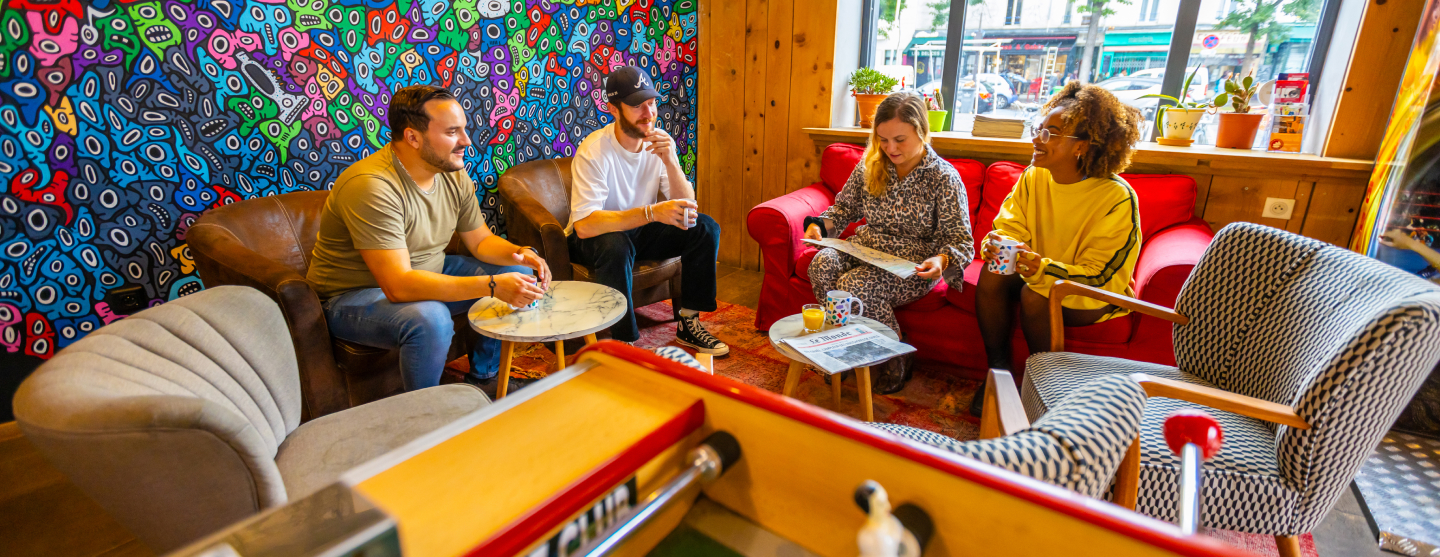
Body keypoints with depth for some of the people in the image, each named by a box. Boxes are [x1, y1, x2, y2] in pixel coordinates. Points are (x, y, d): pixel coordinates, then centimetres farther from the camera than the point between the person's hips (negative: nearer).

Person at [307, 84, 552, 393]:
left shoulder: (453, 174, -4)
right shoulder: (372, 187, -30)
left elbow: (480, 240, 5)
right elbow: (399, 286, -37)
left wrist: (520, 253, -18)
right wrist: (492, 286, -41)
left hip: (428, 274, 8)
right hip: (355, 296, -8)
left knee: (519, 272, -1)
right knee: (430, 318, -39)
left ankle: (483, 376, 13)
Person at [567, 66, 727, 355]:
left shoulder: (659, 144, -8)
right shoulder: (594, 151, -24)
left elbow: (686, 208, -12)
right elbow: (584, 225, -35)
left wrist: (670, 162, -28)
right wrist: (652, 212, -42)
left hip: (641, 232, 5)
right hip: (594, 236, -5)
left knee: (706, 228, -13)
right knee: (616, 246, -39)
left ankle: (689, 323, -2)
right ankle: (624, 342, -21)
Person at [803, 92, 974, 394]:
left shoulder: (944, 178, -8)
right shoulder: (869, 166, 5)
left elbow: (961, 241, -8)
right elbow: (844, 208, 16)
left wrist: (941, 260, -30)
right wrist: (819, 225, -5)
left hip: (912, 266, -5)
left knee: (854, 286, -32)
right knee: (822, 264, -27)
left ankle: (897, 361, -8)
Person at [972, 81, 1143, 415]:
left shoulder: (1117, 199, -22)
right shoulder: (1033, 178, -6)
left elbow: (1099, 277, -23)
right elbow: (1010, 228, 0)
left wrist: (1044, 270, -42)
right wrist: (996, 244, -26)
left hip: (1095, 297, -5)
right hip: (1039, 274, 5)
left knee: (1036, 295, -33)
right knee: (992, 274, -24)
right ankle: (998, 371, -10)